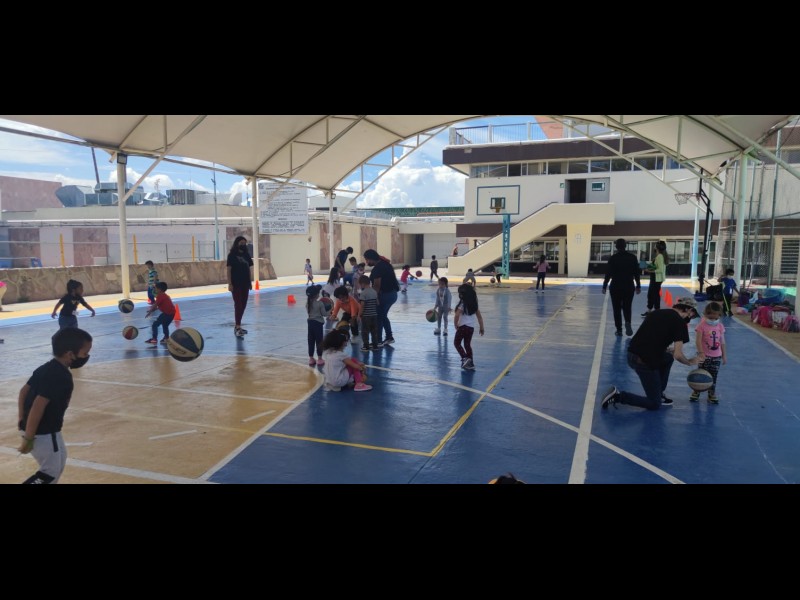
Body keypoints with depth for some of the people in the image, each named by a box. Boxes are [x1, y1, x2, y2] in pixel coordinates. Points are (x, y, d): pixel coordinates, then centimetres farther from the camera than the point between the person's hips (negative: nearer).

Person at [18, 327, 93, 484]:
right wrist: (28, 439, -23)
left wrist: (22, 419, 17)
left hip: (35, 428, 10)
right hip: (44, 432, -10)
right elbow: (38, 406, -29)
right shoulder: (62, 377, -25)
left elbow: (24, 391, 12)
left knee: (60, 460, 25)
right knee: (51, 472, 3)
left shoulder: (47, 368, 4)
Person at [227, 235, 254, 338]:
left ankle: (237, 325, 21)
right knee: (238, 304, -9)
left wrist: (250, 282, 11)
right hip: (236, 284, -6)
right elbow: (229, 270, -8)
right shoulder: (232, 255, -6)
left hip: (245, 283, 6)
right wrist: (230, 284, -14)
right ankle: (237, 327, -9)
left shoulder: (246, 255, 11)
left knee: (243, 305, 9)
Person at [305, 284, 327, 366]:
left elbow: (308, 312, 12)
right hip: (318, 323, -5)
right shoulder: (320, 303, -14)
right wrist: (329, 312, 9)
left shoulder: (307, 303, 2)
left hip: (310, 322, 5)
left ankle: (311, 358, 18)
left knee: (311, 341, 11)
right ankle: (319, 359, 7)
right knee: (319, 341, 3)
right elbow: (324, 314, -9)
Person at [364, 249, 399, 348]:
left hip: (385, 295, -10)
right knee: (383, 316, 21)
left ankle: (378, 341, 4)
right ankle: (389, 337, 26)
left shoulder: (377, 269, -19)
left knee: (378, 317, 0)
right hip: (392, 293, 10)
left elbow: (377, 286, -21)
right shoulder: (384, 263, 11)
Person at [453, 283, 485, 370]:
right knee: (467, 344, 15)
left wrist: (456, 325, -7)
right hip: (471, 327, 7)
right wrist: (481, 327, 16)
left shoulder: (462, 304, -13)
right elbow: (479, 316, 10)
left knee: (456, 343, 8)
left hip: (463, 326, -7)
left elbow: (457, 316, -22)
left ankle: (465, 358, -8)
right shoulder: (474, 304, 8)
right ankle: (470, 363, 15)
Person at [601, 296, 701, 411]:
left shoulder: (657, 312, 15)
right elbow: (678, 355, -11)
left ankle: (659, 393, 32)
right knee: (654, 405, 7)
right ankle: (618, 396, -7)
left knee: (668, 358, 32)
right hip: (645, 362, -8)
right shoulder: (679, 322, -7)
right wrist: (690, 362, 9)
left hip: (631, 355, 8)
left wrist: (668, 350, 26)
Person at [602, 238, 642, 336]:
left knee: (617, 308, 9)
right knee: (627, 307, 14)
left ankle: (619, 330, 10)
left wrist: (604, 286, 0)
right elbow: (636, 273, 2)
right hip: (629, 287, 2)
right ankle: (628, 322, -15)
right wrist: (638, 286, 11)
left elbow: (608, 273, -8)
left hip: (616, 287, -2)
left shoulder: (613, 258, -8)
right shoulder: (632, 257, 0)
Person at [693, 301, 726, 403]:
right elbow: (698, 340, -17)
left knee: (713, 376, 8)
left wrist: (724, 355, 10)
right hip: (705, 356, -3)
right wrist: (701, 352, -28)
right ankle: (696, 392, 16)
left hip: (716, 356, 3)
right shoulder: (702, 326, -10)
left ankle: (712, 394, 18)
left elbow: (722, 342, 9)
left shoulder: (720, 326, 3)